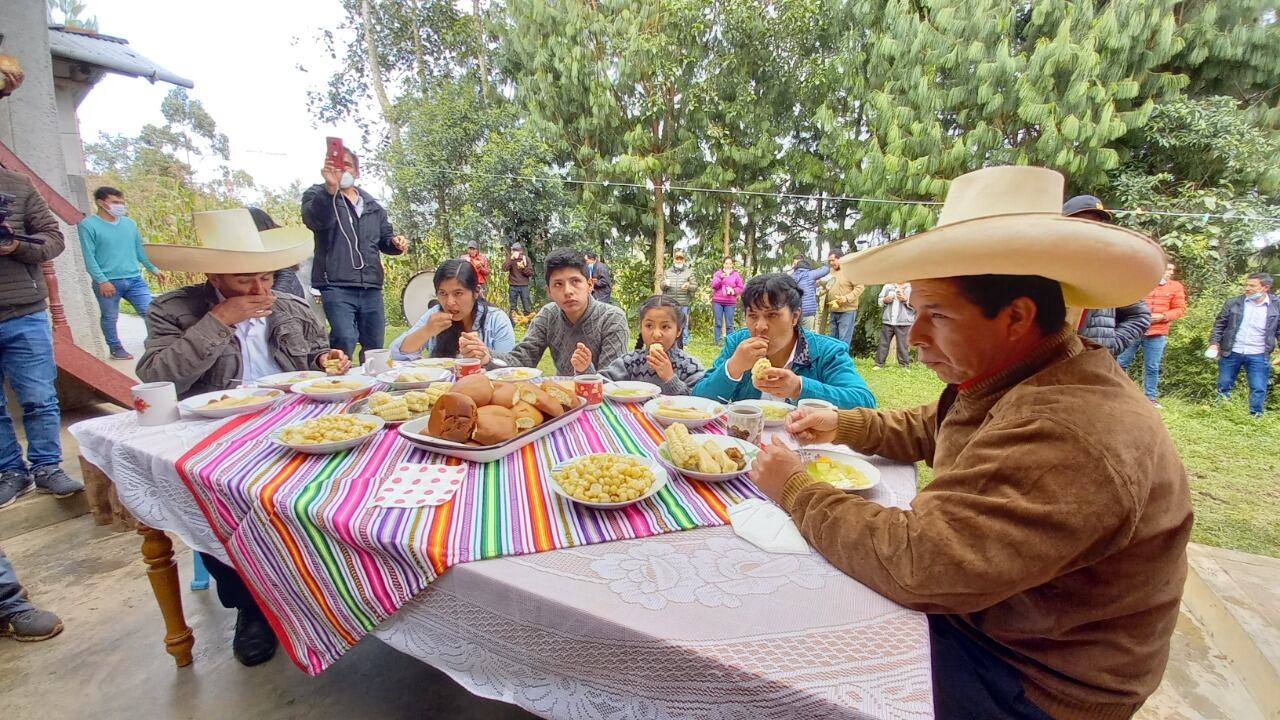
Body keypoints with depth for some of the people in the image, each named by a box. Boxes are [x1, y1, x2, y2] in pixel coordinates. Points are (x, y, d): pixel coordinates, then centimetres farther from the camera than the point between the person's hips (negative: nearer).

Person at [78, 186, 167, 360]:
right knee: (110, 318, 9)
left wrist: (154, 269, 16)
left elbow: (140, 250, 19)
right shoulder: (88, 225, -5)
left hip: (134, 279, 3)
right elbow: (89, 257, -9)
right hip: (108, 282, -3)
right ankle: (116, 349, 22)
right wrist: (102, 281, -14)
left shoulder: (129, 224, 9)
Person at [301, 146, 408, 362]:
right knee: (345, 341, -23)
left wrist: (395, 242, 1)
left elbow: (385, 238, 26)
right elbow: (314, 220, -17)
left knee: (374, 347, 11)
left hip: (371, 287, 5)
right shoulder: (317, 195, 6)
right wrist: (330, 188, -34)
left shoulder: (372, 205, 21)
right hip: (336, 286, -5)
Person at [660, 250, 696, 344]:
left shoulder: (689, 272, 7)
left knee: (683, 325, 4)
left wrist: (689, 286, -20)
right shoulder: (667, 272, 13)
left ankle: (683, 344, 13)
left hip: (683, 304, -1)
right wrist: (665, 283, -11)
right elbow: (661, 286, 13)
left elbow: (695, 287, 3)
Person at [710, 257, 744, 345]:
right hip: (717, 302, 0)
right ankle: (718, 342, 8)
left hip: (730, 303, 0)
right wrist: (721, 277, -14)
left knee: (729, 324, -1)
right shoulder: (718, 273, 8)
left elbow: (741, 288, 5)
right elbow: (713, 286, -3)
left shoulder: (736, 275, 7)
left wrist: (733, 290, -14)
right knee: (718, 323, 3)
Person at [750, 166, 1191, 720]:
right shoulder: (1009, 377, -4)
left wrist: (797, 491, -22)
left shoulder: (1065, 435, -36)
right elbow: (931, 427, 15)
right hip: (969, 606, 8)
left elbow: (912, 561, -36)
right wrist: (843, 425, 0)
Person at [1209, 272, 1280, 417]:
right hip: (1231, 353, 0)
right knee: (1224, 385, 10)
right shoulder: (1233, 303, -2)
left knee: (1258, 388, 3)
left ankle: (1255, 416, 16)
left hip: (1258, 356, 0)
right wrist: (1214, 343, -6)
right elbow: (1219, 325, 4)